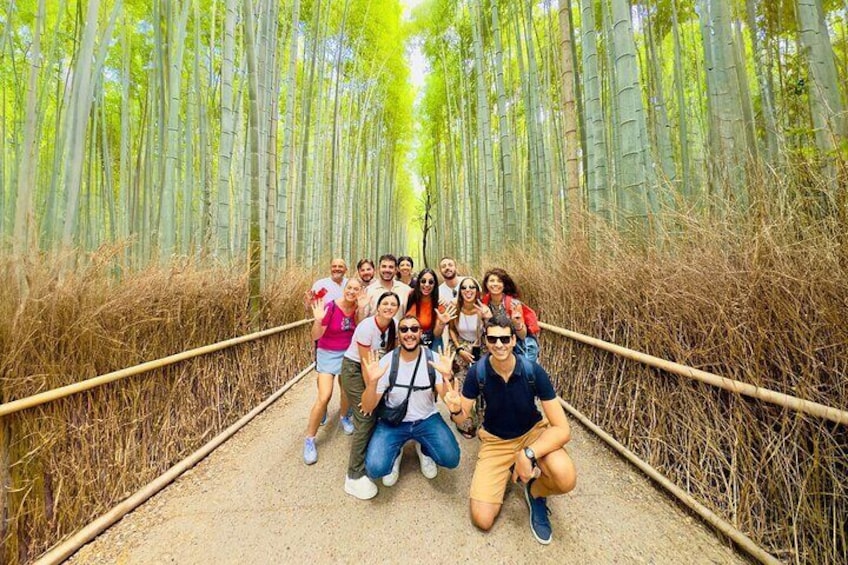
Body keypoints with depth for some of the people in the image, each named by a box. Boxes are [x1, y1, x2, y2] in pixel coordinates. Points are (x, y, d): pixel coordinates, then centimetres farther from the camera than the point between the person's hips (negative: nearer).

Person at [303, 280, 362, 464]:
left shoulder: (358, 308, -9)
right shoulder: (330, 308, -22)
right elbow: (315, 336, -19)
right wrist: (318, 320, -37)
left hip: (348, 354, 4)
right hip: (328, 354, -4)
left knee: (347, 391, 15)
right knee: (324, 397, -10)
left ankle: (343, 417, 47)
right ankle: (309, 439, 11)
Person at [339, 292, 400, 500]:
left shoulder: (394, 326, -8)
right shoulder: (367, 327, -27)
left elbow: (389, 353, 4)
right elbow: (364, 363, -21)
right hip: (353, 369, -6)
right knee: (366, 420, -9)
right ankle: (354, 477, 4)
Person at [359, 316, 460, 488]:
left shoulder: (433, 358, -13)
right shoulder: (386, 362, -16)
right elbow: (367, 408, -15)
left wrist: (447, 376, -36)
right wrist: (372, 382, -36)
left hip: (426, 419, 1)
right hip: (393, 421, 0)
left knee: (451, 459, -18)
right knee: (375, 468, -20)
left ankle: (423, 448, 16)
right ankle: (396, 453, 15)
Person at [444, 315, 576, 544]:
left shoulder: (533, 371, -25)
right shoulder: (477, 372, -22)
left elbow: (562, 429, -24)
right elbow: (462, 418, -12)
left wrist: (528, 453, -38)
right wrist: (455, 409, -36)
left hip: (533, 432, 0)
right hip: (495, 440, 1)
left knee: (566, 479, -31)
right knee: (482, 519, -9)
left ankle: (535, 492, 6)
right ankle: (508, 471, 20)